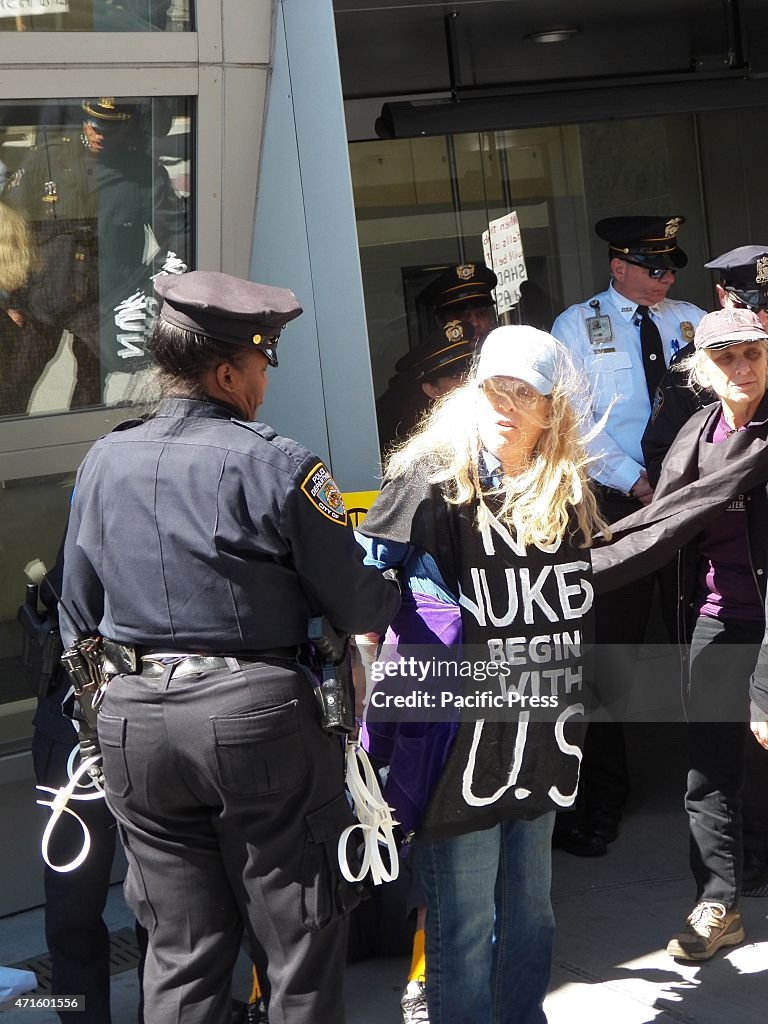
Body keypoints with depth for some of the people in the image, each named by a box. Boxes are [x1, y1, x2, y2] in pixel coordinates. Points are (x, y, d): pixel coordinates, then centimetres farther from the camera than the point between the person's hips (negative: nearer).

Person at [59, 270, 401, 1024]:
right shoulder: (276, 464, -11)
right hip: (257, 714, -5)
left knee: (179, 953, 15)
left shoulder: (101, 463, 4)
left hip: (135, 724, 5)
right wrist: (396, 591, 12)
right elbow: (357, 606, -8)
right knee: (298, 946, 10)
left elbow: (79, 612, 12)